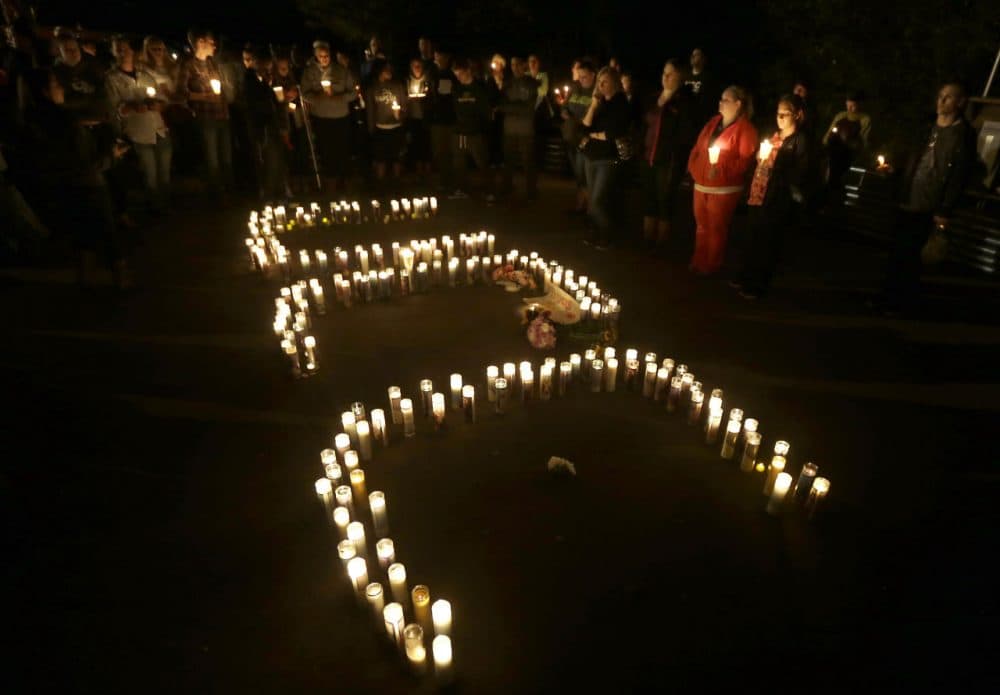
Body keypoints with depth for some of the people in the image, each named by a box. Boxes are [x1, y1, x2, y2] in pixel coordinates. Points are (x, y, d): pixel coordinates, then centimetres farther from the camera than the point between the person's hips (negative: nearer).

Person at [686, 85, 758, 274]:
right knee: (701, 225, 13)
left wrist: (721, 165, -21)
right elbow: (697, 148, 17)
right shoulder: (713, 123, 13)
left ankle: (711, 266, 14)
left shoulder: (745, 128, -7)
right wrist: (693, 168, 2)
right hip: (701, 185, 6)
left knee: (716, 228, 2)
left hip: (724, 188, -6)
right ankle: (698, 262, 25)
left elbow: (746, 160, -12)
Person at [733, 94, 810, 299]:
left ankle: (758, 285, 11)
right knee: (752, 241, 12)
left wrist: (775, 161, -18)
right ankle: (747, 278, 26)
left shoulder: (801, 141, -4)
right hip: (759, 196, 6)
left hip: (779, 201, -6)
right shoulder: (773, 137, 16)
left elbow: (799, 175, -11)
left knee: (768, 244, 0)